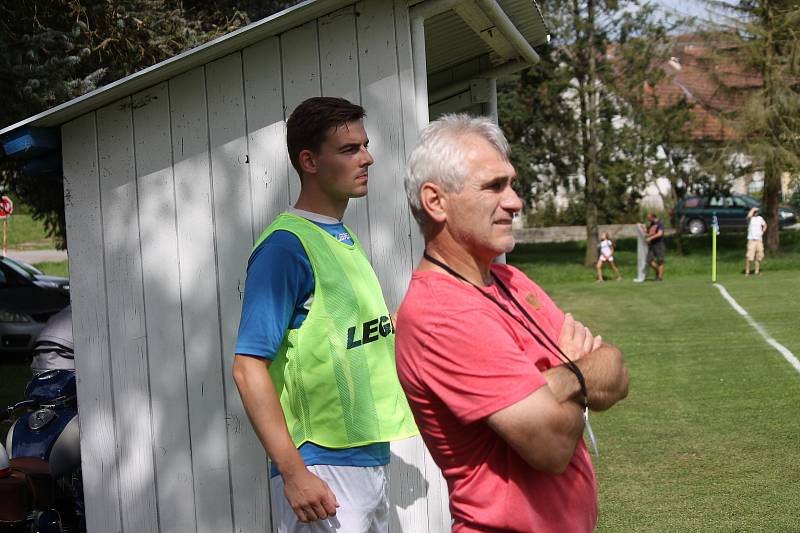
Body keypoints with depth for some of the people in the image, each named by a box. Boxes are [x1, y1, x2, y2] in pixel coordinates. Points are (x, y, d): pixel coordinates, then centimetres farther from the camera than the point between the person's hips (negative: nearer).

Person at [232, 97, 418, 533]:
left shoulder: (346, 238, 13)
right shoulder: (286, 245, -14)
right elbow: (249, 367, -19)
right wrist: (293, 472, -23)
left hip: (373, 458, 9)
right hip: (321, 468, -8)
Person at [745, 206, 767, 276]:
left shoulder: (760, 218, 13)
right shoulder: (750, 218, -4)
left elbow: (765, 225, 29)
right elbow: (749, 216, -30)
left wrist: (762, 232, 13)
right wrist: (753, 209, -14)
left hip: (759, 240, 5)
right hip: (751, 240, -5)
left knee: (759, 257, 6)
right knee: (749, 257, -12)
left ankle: (757, 271, 14)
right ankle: (747, 271, -5)